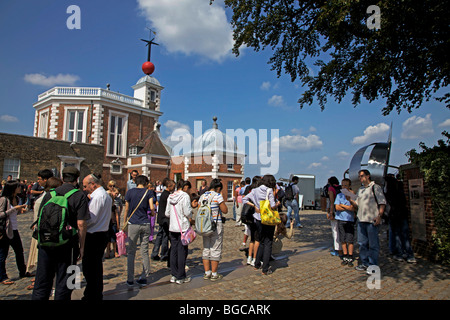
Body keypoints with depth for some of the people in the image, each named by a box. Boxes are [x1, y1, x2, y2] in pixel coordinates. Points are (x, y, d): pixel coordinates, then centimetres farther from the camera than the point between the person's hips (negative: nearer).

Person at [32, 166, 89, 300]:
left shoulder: (49, 194, 5)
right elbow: (81, 224, -12)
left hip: (46, 244, 4)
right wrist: (81, 246, -4)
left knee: (42, 281, 15)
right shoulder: (80, 196, -8)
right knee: (63, 283, 9)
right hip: (67, 244, -4)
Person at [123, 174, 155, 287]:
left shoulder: (130, 192, 2)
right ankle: (144, 277, 13)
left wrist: (124, 223, 14)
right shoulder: (148, 192, 1)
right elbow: (152, 207, -9)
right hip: (145, 224, 1)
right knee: (145, 252, 9)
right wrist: (152, 214, 13)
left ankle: (130, 279, 9)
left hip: (133, 224, -1)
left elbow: (126, 210, 5)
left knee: (131, 252, 7)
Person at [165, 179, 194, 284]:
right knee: (182, 251, 2)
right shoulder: (185, 196, -11)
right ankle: (180, 277, 9)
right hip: (183, 227, -6)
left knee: (173, 251, 12)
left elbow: (167, 213, 10)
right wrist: (191, 220, 3)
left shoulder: (170, 196, 8)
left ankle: (174, 275, 20)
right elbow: (187, 212, -14)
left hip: (172, 227, 6)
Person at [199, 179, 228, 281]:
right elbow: (225, 210, -9)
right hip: (216, 224, -6)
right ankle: (214, 274, 10)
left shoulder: (202, 196, 6)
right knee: (215, 250, 4)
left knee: (206, 249, 14)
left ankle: (207, 273, 20)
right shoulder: (218, 196, -12)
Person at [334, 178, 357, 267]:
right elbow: (337, 207, -2)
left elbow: (353, 208, -12)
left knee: (350, 240, -1)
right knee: (342, 240, 8)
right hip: (340, 219, 3)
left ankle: (350, 258, 11)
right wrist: (348, 207, -6)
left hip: (350, 220, -2)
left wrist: (342, 205, -5)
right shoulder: (339, 195, 7)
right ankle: (345, 257, 18)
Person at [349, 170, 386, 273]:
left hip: (372, 221, -6)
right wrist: (351, 200, 0)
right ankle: (364, 263, 21)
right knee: (362, 243, 10)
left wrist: (379, 216, -16)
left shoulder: (375, 187, 0)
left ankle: (372, 265, 8)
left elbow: (382, 203, -6)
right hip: (361, 220, 7)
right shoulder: (360, 190, 19)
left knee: (373, 244, 0)